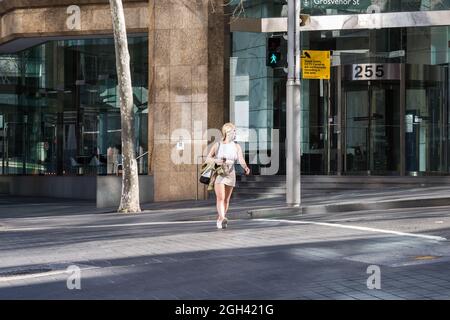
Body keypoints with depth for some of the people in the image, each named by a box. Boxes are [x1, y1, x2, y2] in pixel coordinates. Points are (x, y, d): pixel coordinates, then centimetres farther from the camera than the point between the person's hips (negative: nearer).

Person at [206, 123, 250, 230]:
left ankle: (220, 219, 25)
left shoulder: (236, 147, 1)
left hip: (230, 174, 3)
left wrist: (246, 167, -34)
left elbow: (241, 159, -12)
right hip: (218, 174, -3)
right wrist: (216, 160, -20)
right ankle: (222, 219, -30)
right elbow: (208, 158, 1)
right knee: (220, 198, -17)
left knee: (226, 199, 10)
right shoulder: (217, 145, -2)